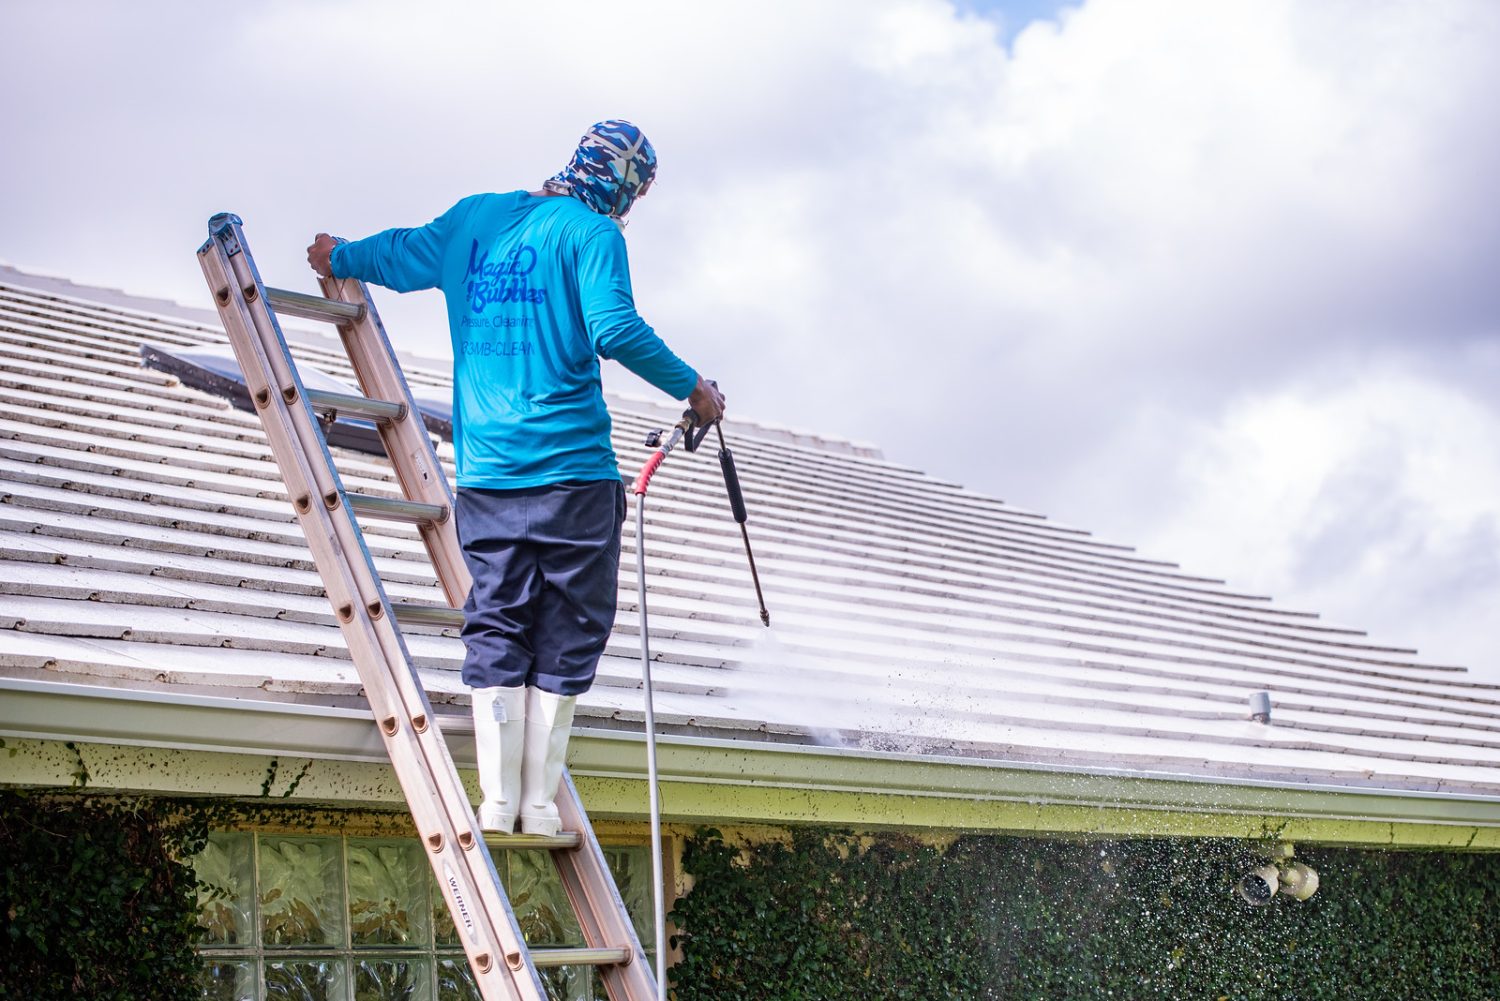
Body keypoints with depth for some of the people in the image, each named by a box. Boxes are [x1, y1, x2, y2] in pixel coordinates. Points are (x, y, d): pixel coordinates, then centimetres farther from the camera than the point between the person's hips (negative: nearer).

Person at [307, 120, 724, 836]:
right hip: (571, 468, -5)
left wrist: (339, 259, 46)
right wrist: (692, 388, -5)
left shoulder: (476, 216, 14)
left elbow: (403, 255, 26)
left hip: (486, 473, 5)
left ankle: (497, 804, 1)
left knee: (496, 631, 7)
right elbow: (615, 331, -16)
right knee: (567, 637, 2)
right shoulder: (592, 233, -4)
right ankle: (539, 805, 1)